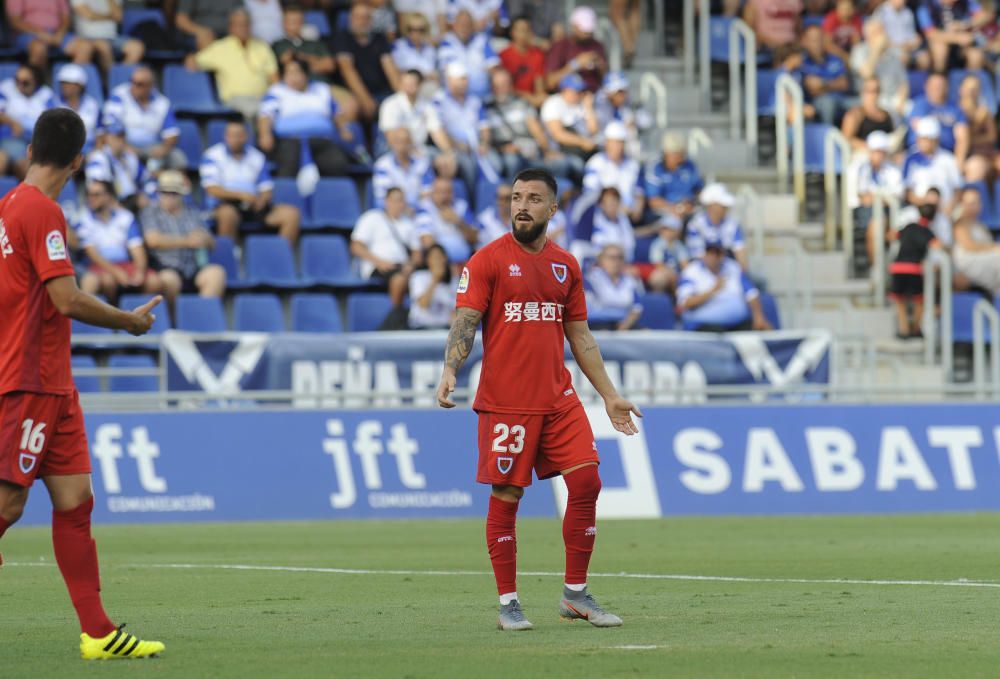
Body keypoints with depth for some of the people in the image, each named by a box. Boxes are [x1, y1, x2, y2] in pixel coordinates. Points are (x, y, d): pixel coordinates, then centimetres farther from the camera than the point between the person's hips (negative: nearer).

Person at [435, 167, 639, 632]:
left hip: (559, 398, 4)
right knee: (506, 497, -2)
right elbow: (465, 322, -9)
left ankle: (575, 595, 8)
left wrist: (610, 396, 17)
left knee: (586, 483, -4)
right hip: (505, 402, -4)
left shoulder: (566, 265, 12)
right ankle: (508, 604, 7)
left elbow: (580, 336, 18)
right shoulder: (488, 261, -2)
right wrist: (450, 371, -26)